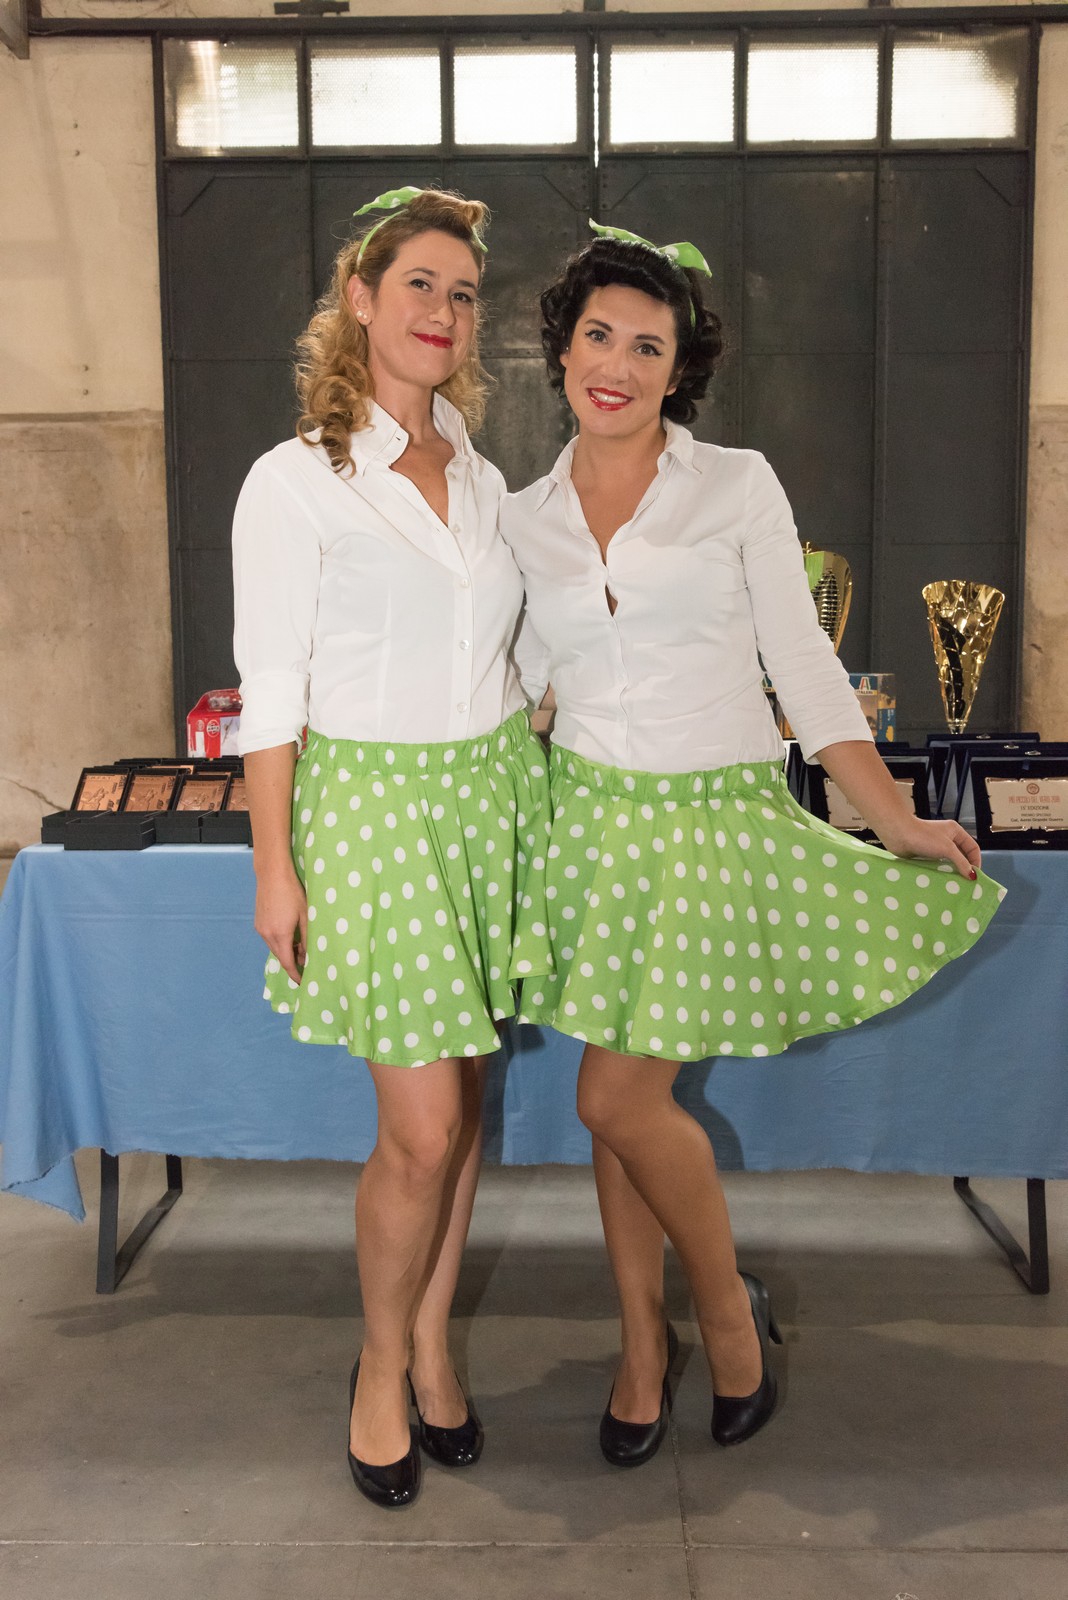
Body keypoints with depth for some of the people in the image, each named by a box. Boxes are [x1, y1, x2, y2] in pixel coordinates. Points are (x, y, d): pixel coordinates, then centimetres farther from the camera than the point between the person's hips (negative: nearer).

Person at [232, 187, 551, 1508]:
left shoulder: (483, 483, 11)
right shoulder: (296, 482, -7)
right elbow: (270, 693, -8)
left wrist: (526, 776, 13)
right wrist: (274, 869, -10)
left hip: (494, 794, 6)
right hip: (376, 805, -5)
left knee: (462, 1100, 11)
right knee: (422, 1128, -5)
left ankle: (432, 1350, 31)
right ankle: (382, 1369, 21)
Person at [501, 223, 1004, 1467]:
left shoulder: (738, 486, -2)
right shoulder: (523, 520, 7)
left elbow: (801, 663, -3)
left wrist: (892, 817, -8)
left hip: (715, 817, -3)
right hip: (588, 810, 4)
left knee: (620, 1097, -7)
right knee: (618, 1100, 9)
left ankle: (728, 1303, 21)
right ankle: (643, 1346, 30)